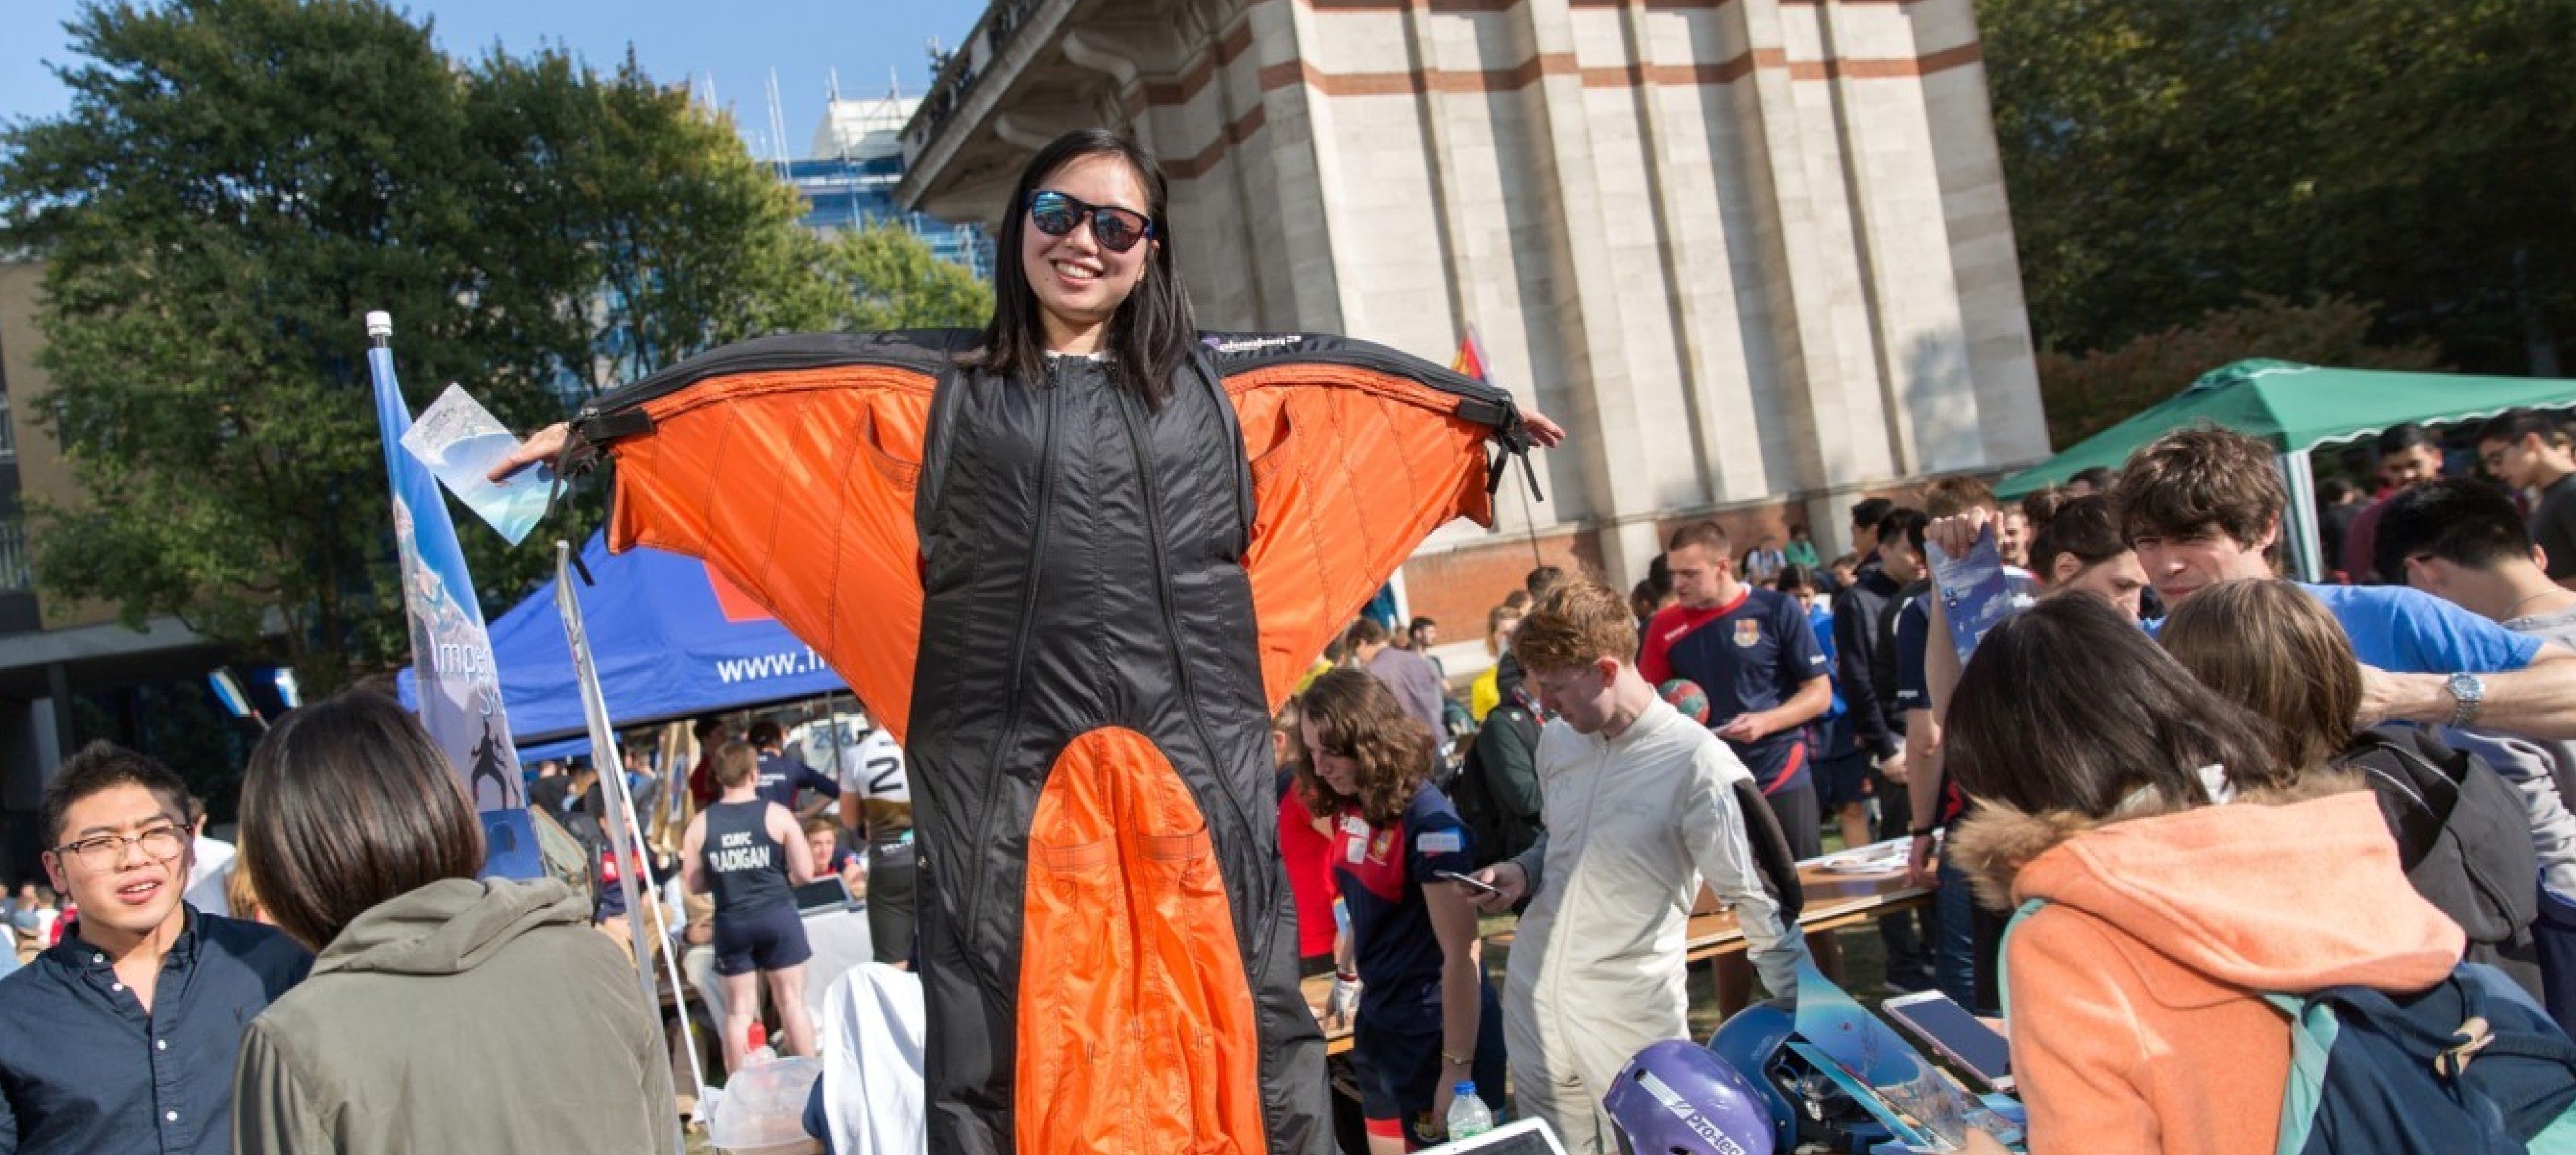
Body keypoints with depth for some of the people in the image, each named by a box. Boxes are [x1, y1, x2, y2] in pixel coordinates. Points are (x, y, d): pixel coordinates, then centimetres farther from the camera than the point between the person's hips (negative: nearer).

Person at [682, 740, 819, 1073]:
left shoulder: (700, 825, -2)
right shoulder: (777, 815, -7)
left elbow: (695, 885, 2)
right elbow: (805, 873, -8)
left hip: (731, 922, 2)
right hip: (778, 916, -2)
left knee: (739, 1010, 10)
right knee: (792, 1002, 7)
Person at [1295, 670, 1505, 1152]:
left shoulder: (1428, 821, -22)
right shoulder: (1348, 810, 0)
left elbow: (1461, 954, -21)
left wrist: (1457, 1068, -20)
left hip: (1438, 1035, -7)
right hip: (1380, 1027, 7)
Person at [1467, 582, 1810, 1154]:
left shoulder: (1698, 763, -17)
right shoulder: (1556, 740, 3)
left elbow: (1757, 903, -12)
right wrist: (1523, 873, 0)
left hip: (1633, 1018, -6)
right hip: (1533, 997, 6)